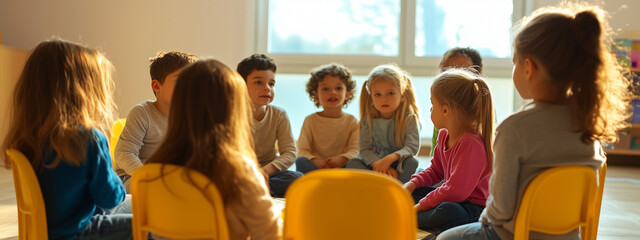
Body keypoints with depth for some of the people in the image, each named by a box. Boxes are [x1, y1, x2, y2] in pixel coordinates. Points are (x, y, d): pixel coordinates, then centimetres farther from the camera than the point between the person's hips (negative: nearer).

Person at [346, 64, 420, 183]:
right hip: (374, 162, 3)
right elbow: (364, 149, -8)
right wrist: (378, 164, -28)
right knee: (352, 163, -22)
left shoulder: (409, 119, -10)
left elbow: (412, 147, -22)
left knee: (412, 162, -33)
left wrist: (389, 158, -38)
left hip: (400, 167, -2)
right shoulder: (369, 120, -4)